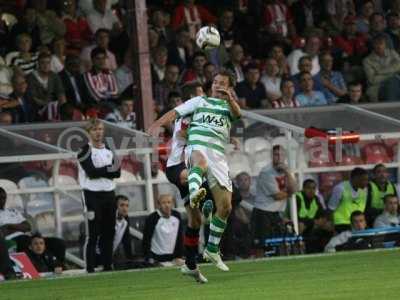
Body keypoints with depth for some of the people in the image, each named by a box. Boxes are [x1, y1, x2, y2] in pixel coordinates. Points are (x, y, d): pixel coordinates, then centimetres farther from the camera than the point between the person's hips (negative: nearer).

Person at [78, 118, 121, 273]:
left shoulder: (109, 150, 14)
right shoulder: (85, 151, -4)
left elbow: (117, 173, 4)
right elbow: (91, 172, -17)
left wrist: (100, 171, -12)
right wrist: (109, 169, -7)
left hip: (109, 194, 6)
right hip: (92, 195, -6)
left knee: (109, 233, 7)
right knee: (93, 234, -8)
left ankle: (108, 266, 14)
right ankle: (90, 269, -8)